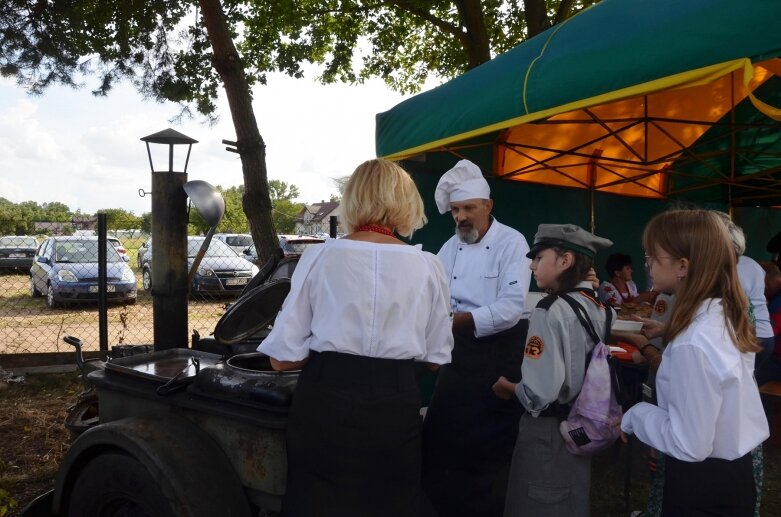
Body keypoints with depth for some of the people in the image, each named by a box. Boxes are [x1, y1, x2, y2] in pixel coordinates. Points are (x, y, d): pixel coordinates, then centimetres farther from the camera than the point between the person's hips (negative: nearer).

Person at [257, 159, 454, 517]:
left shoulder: (319, 256, -6)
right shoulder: (426, 266, -2)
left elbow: (283, 357, -5)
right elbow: (435, 357, 7)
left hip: (324, 402, 0)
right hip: (393, 405, 1)